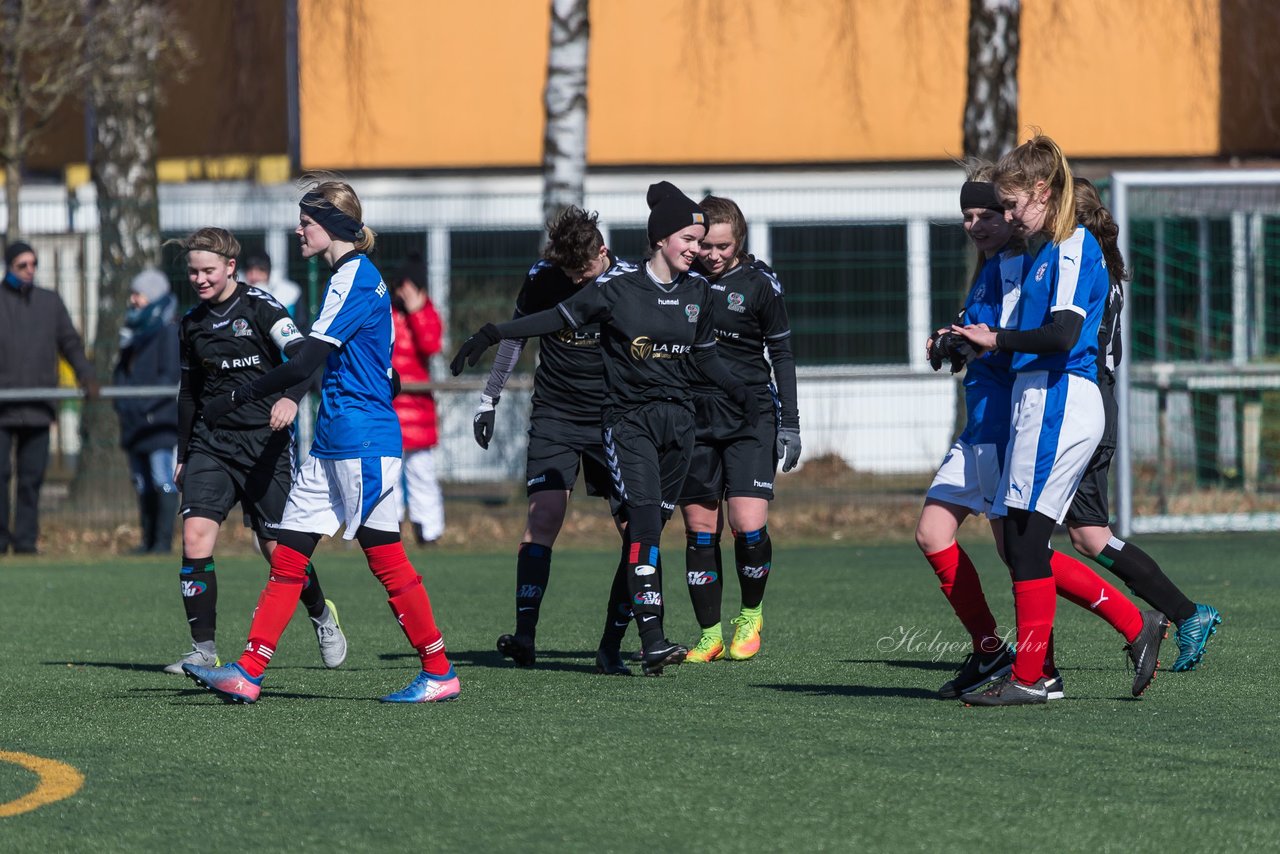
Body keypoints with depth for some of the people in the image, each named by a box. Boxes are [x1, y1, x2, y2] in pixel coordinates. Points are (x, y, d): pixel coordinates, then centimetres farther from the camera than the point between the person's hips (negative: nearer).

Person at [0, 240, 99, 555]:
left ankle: (25, 540, 6)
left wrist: (86, 375, 2)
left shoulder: (50, 302, 14)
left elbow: (70, 343, 18)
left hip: (38, 407, 3)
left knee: (32, 475, 2)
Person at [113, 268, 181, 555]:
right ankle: (148, 539, 15)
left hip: (161, 421, -8)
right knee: (143, 485, 10)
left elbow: (170, 377, -12)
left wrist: (143, 406, -16)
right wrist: (121, 404, 4)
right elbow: (122, 373, 22)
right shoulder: (132, 332, 19)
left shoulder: (169, 333, -6)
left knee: (163, 482, -11)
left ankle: (164, 540, -12)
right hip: (135, 423, 8)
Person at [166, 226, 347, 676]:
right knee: (195, 535, -14)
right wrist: (183, 455, 23)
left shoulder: (260, 307, -7)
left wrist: (291, 397, -36)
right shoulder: (192, 322, 11)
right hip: (211, 444, 4)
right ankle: (204, 648, -11)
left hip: (264, 443, -4)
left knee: (278, 549, -1)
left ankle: (321, 615, 29)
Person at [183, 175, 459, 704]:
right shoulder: (353, 275, 16)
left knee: (385, 558, -4)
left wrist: (236, 399, -14)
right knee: (287, 558, 4)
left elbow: (304, 364, -19)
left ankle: (439, 674, 4)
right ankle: (247, 673, 1)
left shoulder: (355, 277, -14)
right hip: (332, 443, 10)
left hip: (363, 442, -10)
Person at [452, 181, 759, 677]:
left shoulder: (697, 291, 8)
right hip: (627, 420, -5)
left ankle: (611, 643, 15)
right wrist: (491, 335, -7)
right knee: (645, 522, -19)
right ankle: (652, 642, -26)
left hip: (676, 422, 5)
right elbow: (560, 318, -2)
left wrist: (739, 394, 19)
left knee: (645, 534, 4)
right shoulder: (620, 286, -7)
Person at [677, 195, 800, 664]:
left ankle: (751, 615, 10)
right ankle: (709, 634, 9)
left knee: (749, 525, -14)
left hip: (750, 418, -2)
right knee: (700, 529, 1)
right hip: (693, 417, 3)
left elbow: (781, 351, 3)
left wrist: (790, 422, 0)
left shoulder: (758, 282, -4)